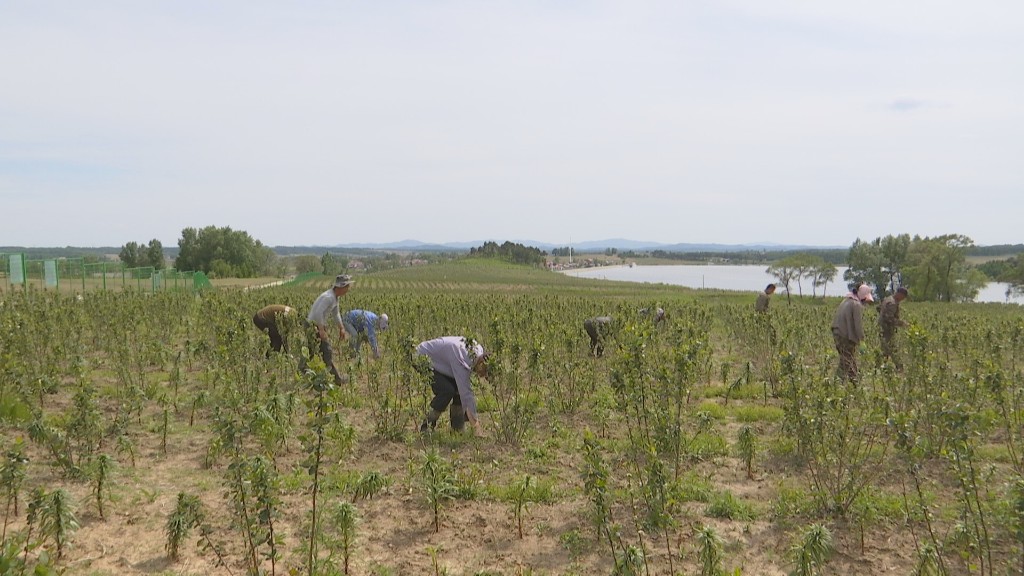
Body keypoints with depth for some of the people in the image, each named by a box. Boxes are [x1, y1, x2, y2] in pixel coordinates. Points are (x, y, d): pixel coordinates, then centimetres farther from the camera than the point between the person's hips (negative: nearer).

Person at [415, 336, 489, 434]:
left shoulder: (478, 351, -11)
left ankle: (458, 428, 3)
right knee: (447, 390, -24)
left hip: (438, 363, 8)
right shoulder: (461, 357, -36)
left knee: (460, 388, -8)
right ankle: (427, 425, -9)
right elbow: (465, 391, -36)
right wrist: (474, 420, -33)